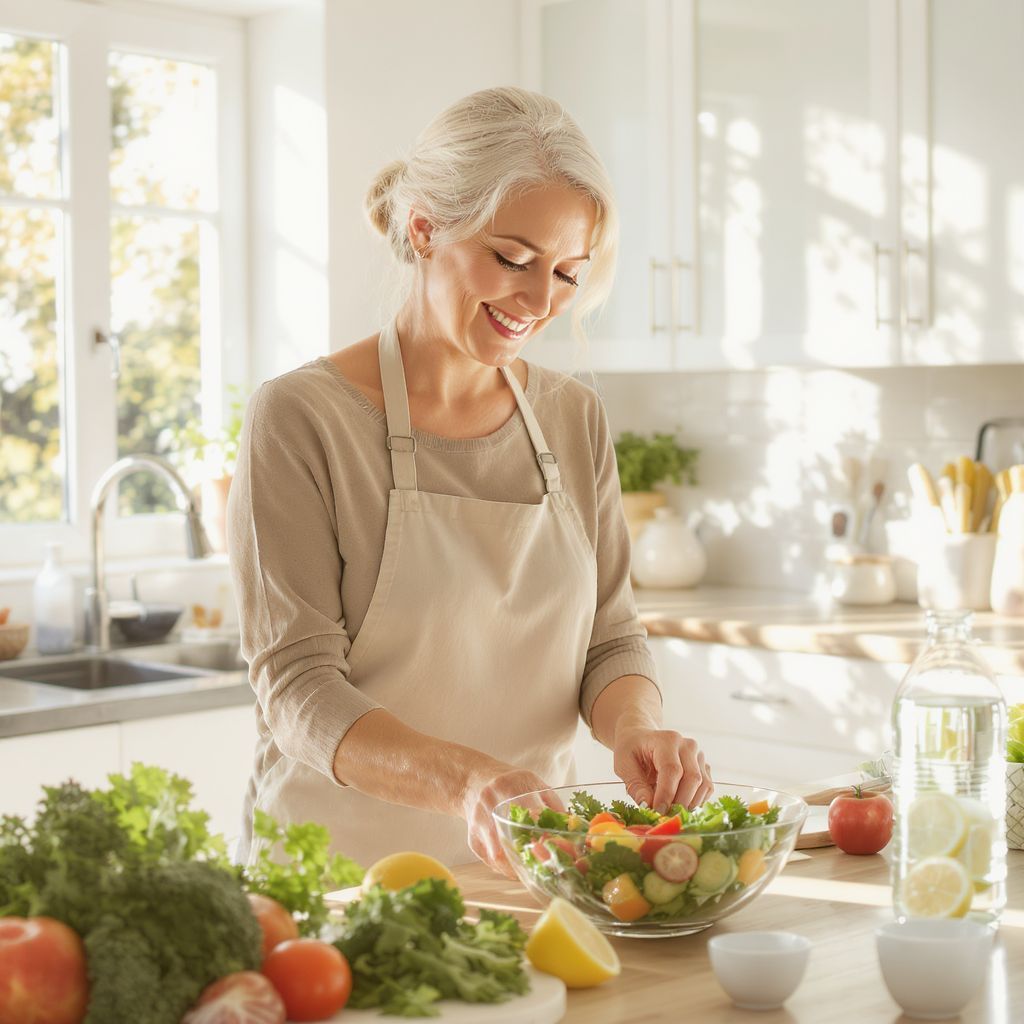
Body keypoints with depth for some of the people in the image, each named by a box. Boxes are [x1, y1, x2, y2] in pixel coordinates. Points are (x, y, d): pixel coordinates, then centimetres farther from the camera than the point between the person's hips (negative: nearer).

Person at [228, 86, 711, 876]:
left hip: (524, 865, 4)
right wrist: (464, 778, -30)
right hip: (343, 864, -4)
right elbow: (297, 688, -13)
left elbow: (611, 638, 11)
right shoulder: (303, 418, -7)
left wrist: (633, 724, -12)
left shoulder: (575, 419, 10)